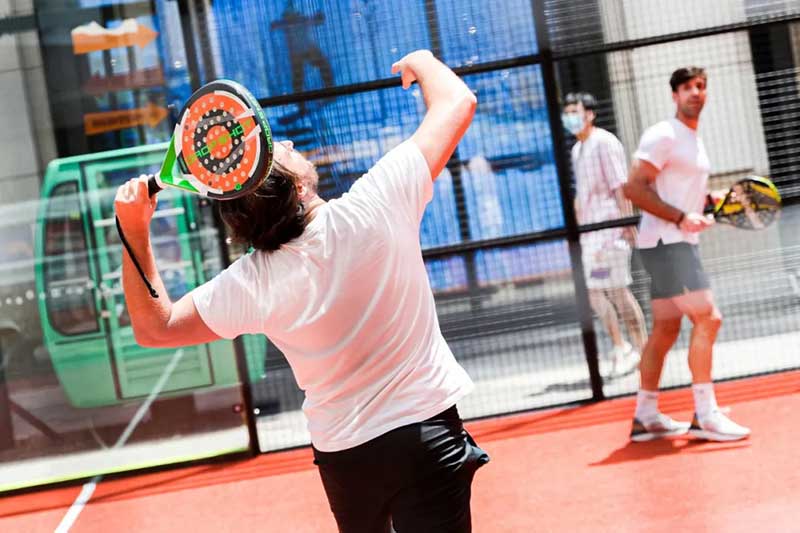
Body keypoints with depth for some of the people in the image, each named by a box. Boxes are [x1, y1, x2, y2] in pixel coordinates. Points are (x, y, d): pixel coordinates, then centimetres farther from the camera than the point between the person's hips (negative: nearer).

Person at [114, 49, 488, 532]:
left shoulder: (250, 285, -14)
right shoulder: (375, 204, -19)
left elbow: (154, 327, 1)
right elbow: (457, 102, -8)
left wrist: (135, 232, -7)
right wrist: (421, 61, 13)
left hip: (343, 455, 2)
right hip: (425, 431, -2)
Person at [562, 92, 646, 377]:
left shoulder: (604, 142, -8)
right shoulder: (577, 149, 17)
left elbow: (620, 186, -14)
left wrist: (627, 222, -19)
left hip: (610, 228, -8)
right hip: (589, 233, 8)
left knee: (617, 290, -6)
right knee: (594, 292, 8)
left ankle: (641, 348, 5)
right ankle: (619, 347, 19)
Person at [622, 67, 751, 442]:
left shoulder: (693, 140, 18)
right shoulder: (662, 136, -11)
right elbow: (635, 188, -18)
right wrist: (681, 218, -23)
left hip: (680, 244, 9)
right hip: (665, 243, -9)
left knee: (665, 329, 9)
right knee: (707, 318, -15)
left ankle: (646, 417, 14)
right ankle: (705, 416, -12)